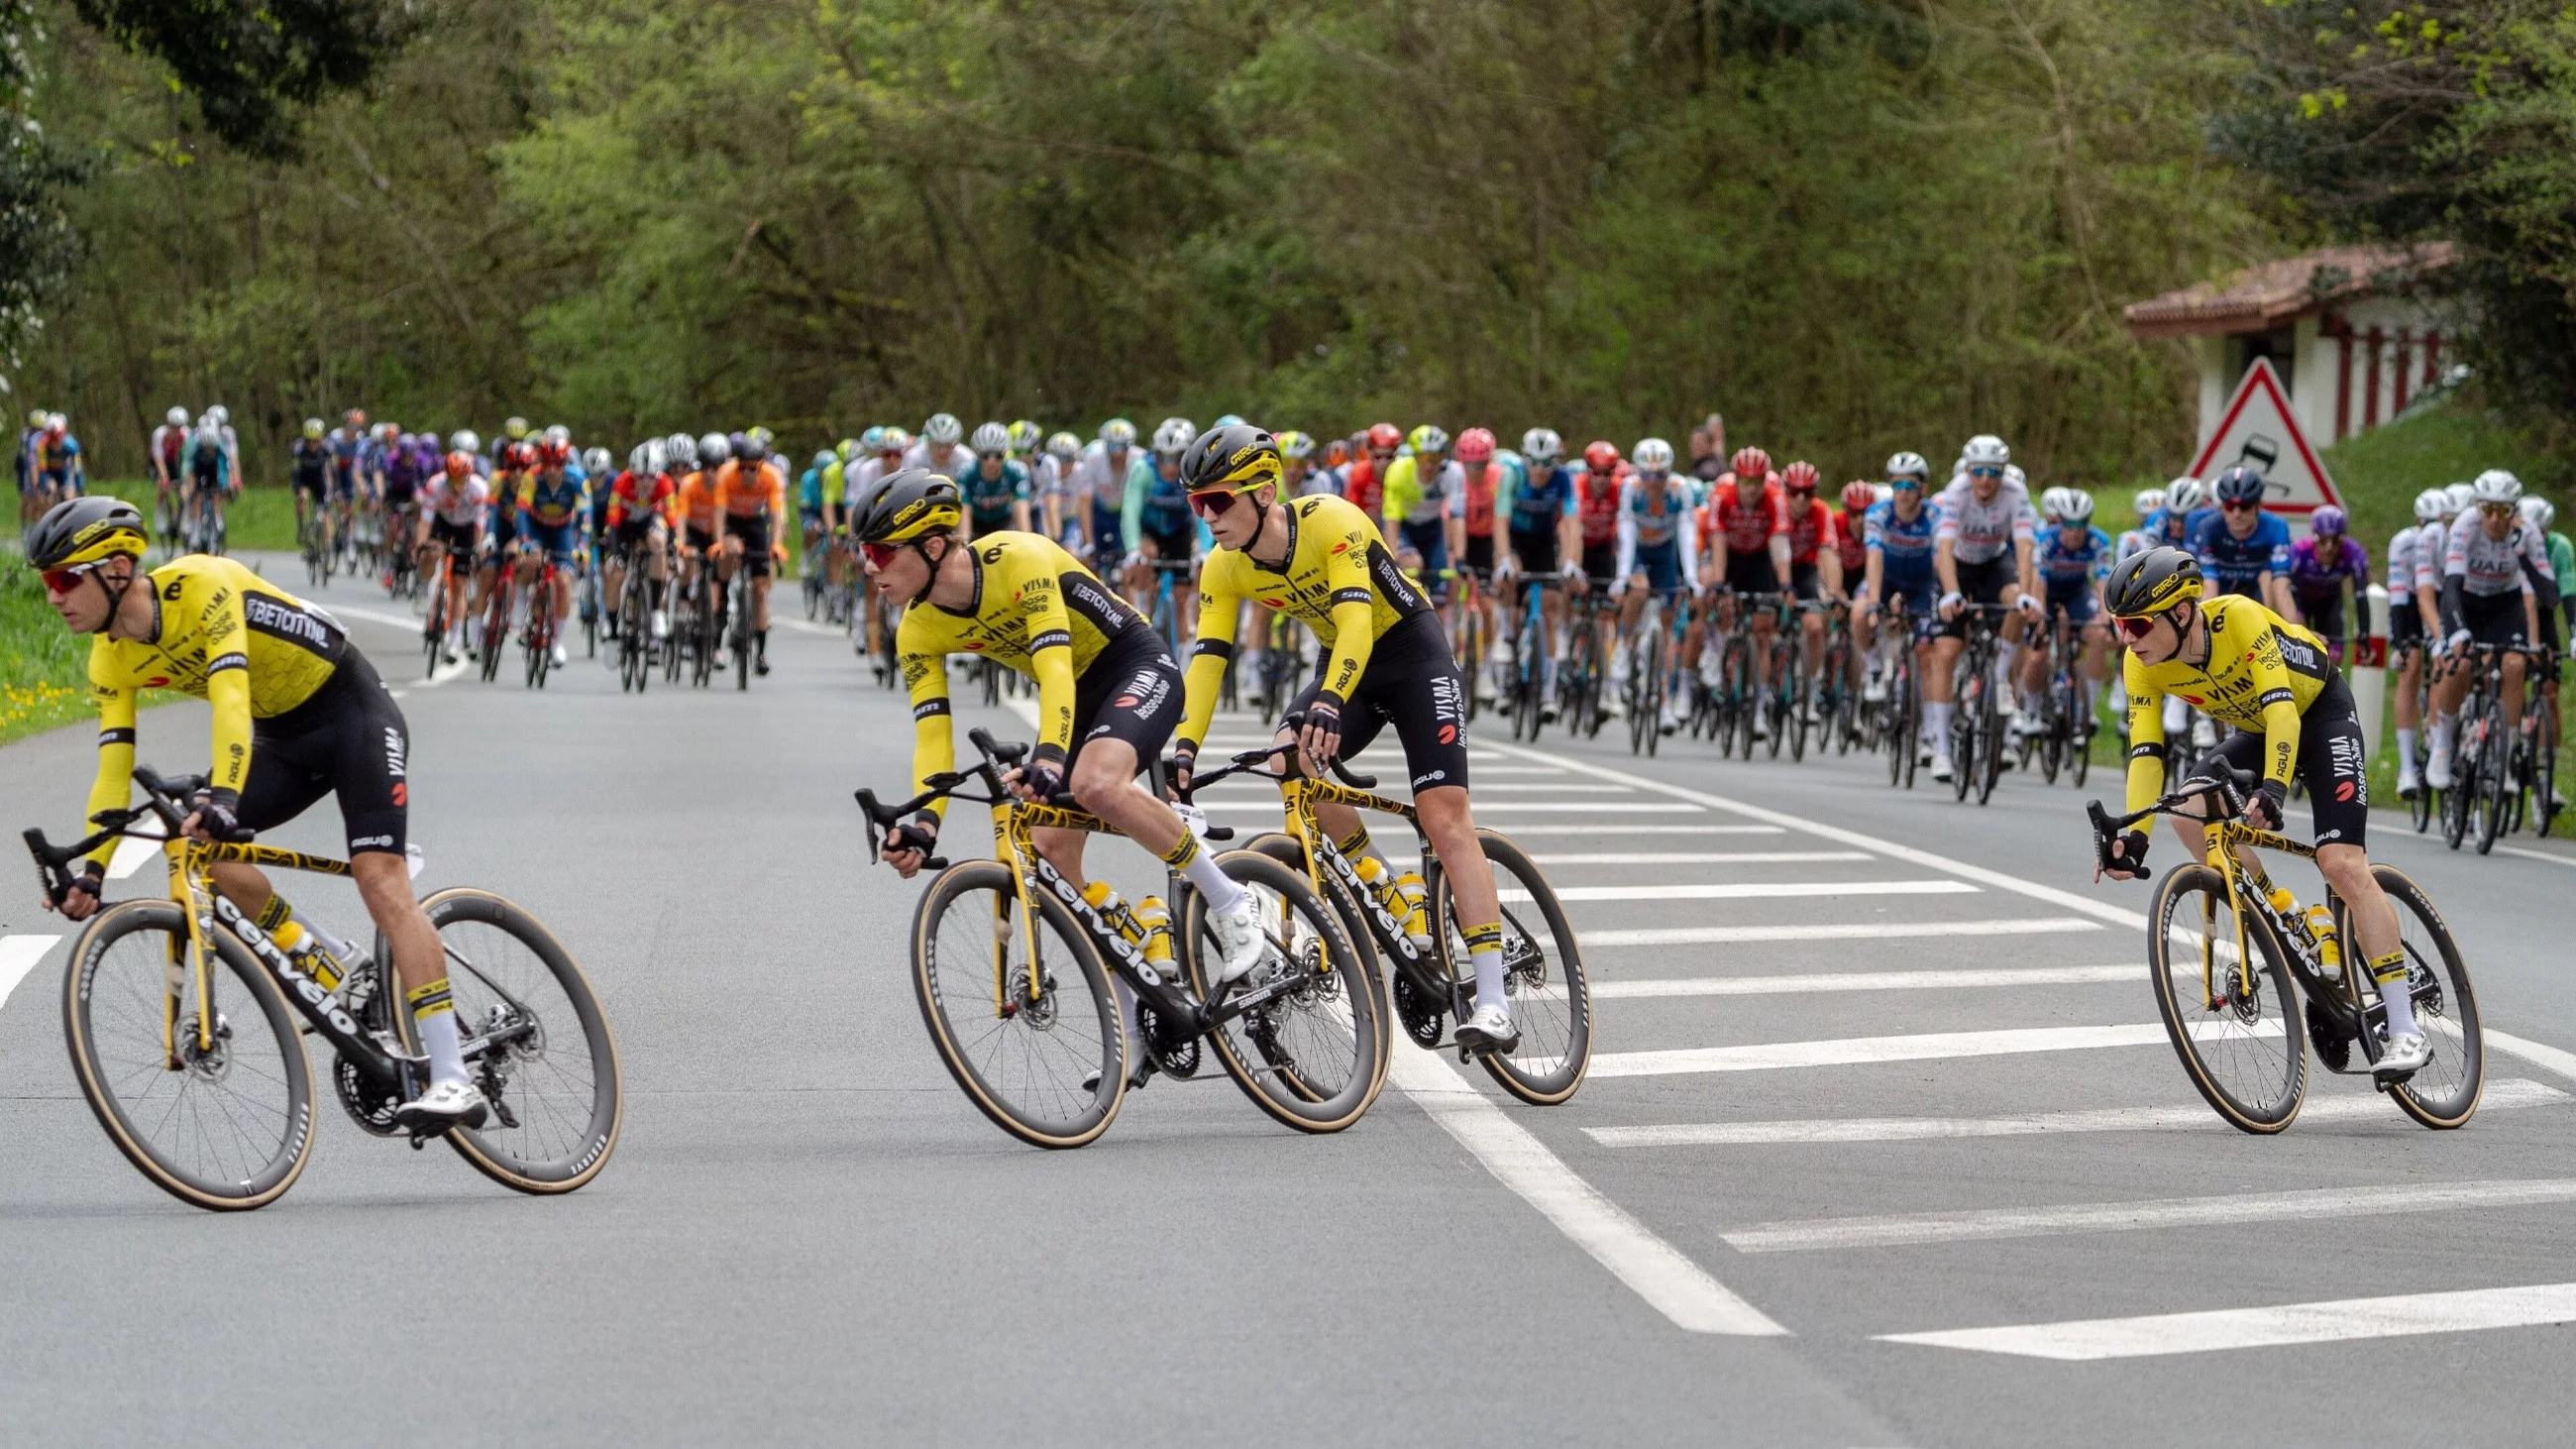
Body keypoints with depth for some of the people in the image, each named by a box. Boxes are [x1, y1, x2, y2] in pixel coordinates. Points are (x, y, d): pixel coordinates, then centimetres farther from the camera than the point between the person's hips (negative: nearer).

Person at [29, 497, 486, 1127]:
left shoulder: (198, 584, -26)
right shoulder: (112, 660, -4)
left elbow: (231, 692, -38)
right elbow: (113, 768, -4)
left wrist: (223, 796, -50)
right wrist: (91, 870, -15)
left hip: (353, 712, -7)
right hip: (284, 736, 7)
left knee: (380, 880, -21)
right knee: (198, 841, -14)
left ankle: (454, 1080, -26)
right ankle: (334, 964, 3)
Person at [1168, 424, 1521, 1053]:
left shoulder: (1330, 521, -28)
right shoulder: (1224, 569, -11)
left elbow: (1356, 624, -38)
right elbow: (1206, 661, -14)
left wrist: (1328, 706, -52)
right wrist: (1184, 747, -27)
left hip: (1412, 652, -5)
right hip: (1345, 662, 5)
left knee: (1444, 817, -16)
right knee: (1290, 758, -26)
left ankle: (1493, 1002, -20)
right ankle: (1393, 893, -5)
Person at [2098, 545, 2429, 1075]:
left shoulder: (2237, 616, -34)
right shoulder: (2143, 665, -18)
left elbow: (2282, 709, -40)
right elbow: (2145, 750, -20)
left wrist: (2273, 790, -54)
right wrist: (2133, 834, -33)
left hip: (2320, 712, -6)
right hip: (2255, 729, 6)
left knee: (2342, 864, -19)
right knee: (2191, 813, -19)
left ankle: (2406, 1031, -19)